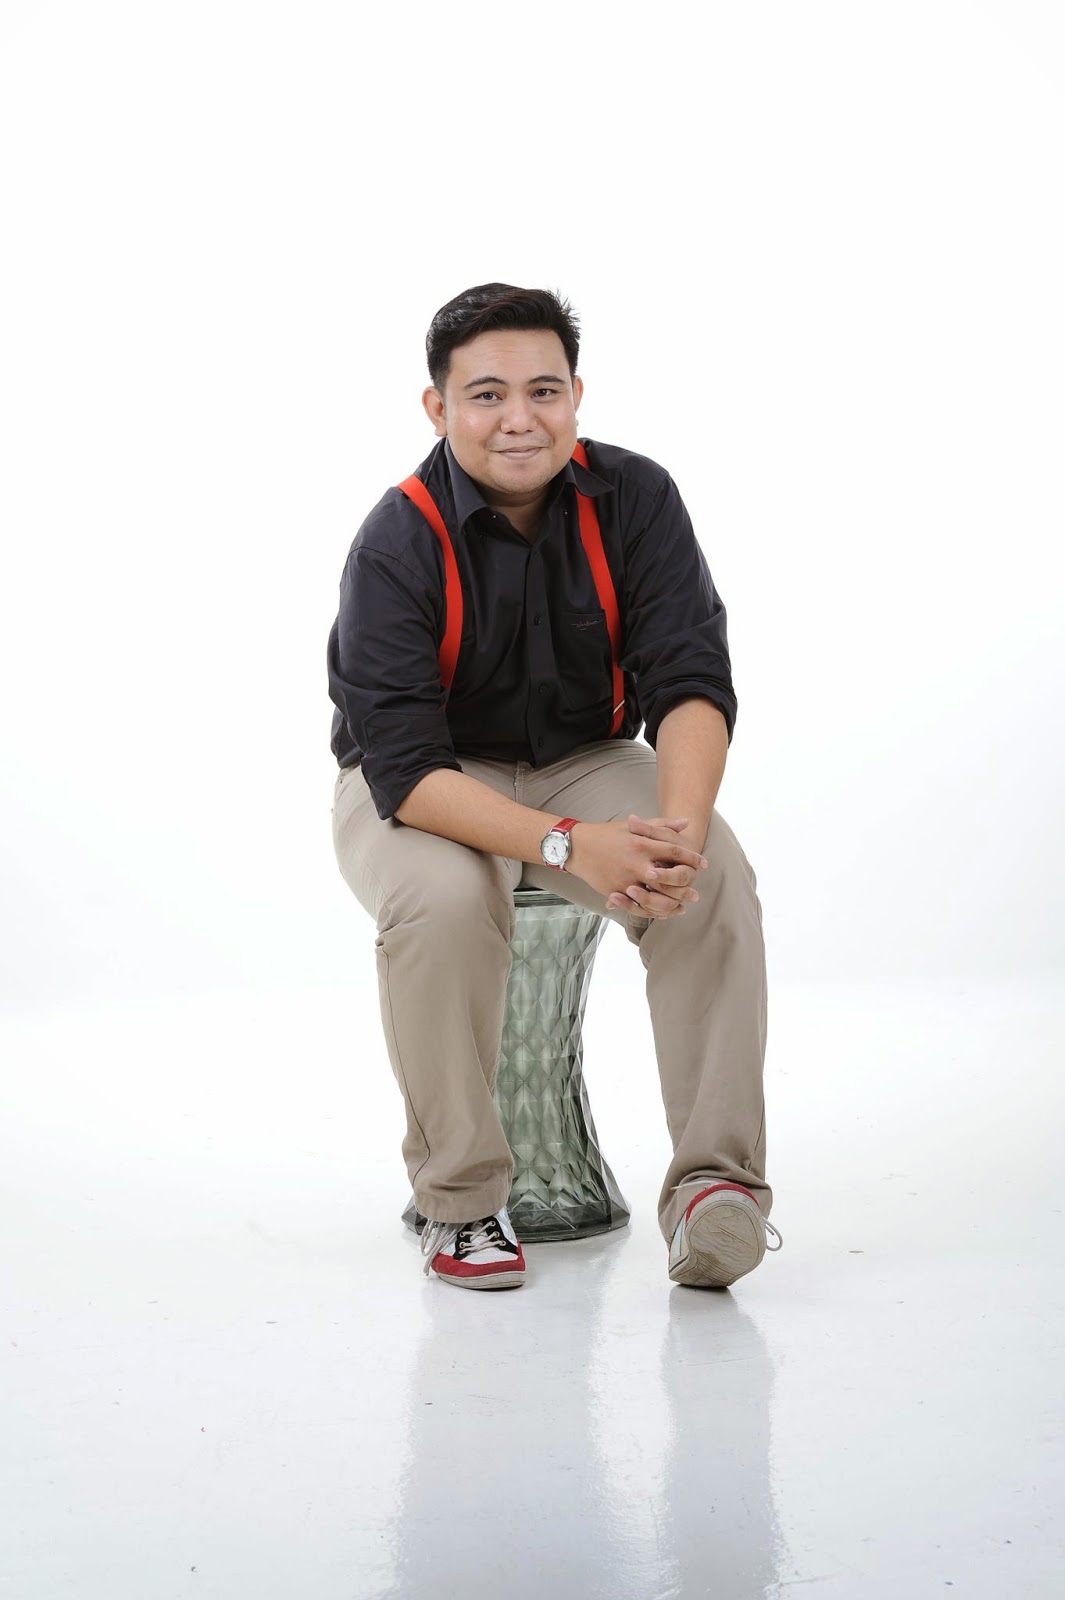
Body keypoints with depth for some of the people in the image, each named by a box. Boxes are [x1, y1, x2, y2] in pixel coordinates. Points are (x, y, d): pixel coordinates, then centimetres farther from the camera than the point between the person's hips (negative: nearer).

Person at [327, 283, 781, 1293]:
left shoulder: (634, 499, -13)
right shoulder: (398, 544, -22)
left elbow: (691, 681, -18)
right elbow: (405, 766, -29)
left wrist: (679, 827, -39)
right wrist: (567, 846, -42)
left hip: (586, 762, 3)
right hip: (419, 787, -2)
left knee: (713, 874, -26)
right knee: (444, 899, -35)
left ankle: (714, 1183, -20)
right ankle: (460, 1202, -16)